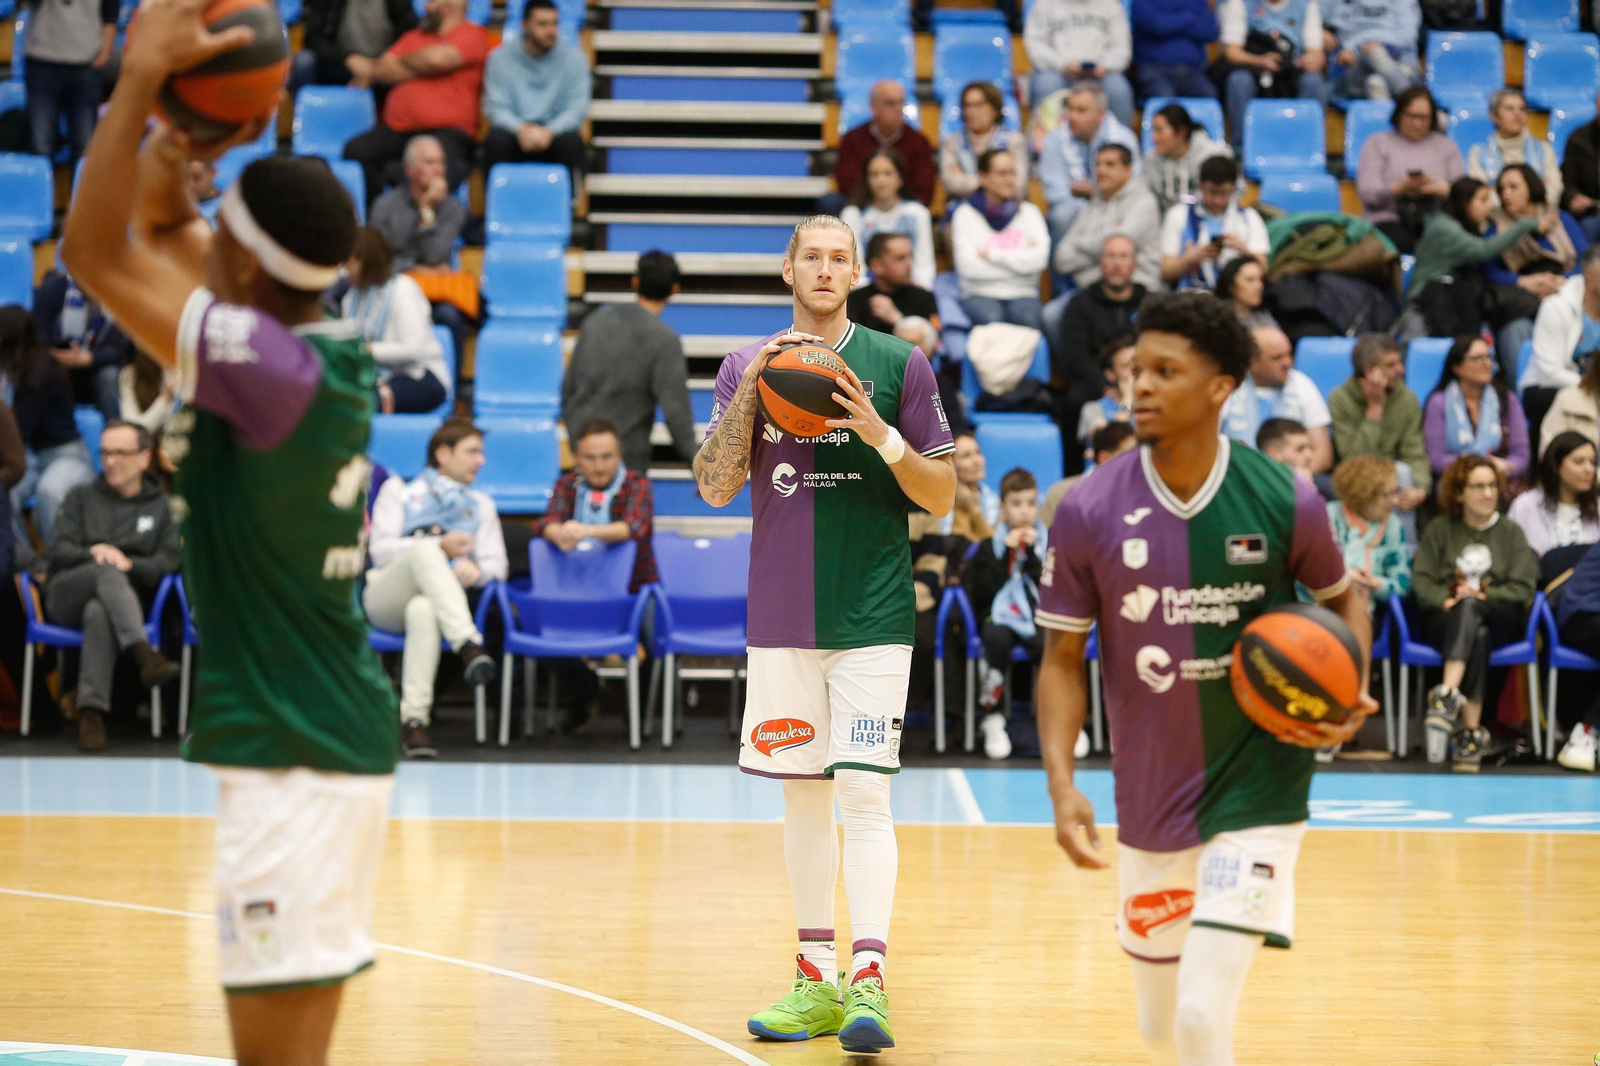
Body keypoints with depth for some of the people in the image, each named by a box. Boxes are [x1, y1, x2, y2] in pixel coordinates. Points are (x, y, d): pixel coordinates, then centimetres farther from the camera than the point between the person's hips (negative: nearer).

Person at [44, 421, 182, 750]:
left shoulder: (159, 507, 20)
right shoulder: (82, 497, 21)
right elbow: (55, 549, 7)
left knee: (99, 614, -41)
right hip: (65, 596, 1)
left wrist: (130, 563, -14)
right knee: (108, 572, -37)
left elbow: (167, 562, 5)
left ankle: (92, 711, -49)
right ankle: (145, 655, -57)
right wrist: (93, 553, -14)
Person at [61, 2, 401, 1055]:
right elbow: (159, 230, 19)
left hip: (295, 753, -10)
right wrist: (174, 151, 0)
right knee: (292, 1035, 16)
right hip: (330, 736, 10)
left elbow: (98, 253, -19)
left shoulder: (279, 370, -19)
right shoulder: (328, 352, 7)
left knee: (276, 1041, -8)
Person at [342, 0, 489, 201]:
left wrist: (403, 62, 10)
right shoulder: (413, 37, 24)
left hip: (447, 130, -6)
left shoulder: (471, 35, 6)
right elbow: (380, 70, 13)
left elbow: (436, 58, -10)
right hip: (397, 129, 6)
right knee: (355, 151, -20)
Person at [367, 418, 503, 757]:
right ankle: (468, 646, -54)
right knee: (424, 549, -36)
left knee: (423, 610, -40)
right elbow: (381, 550, 6)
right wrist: (440, 546, -9)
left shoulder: (481, 505, 31)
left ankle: (414, 720, -48)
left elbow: (497, 564, 16)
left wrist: (476, 570, -10)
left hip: (439, 600, 1)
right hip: (386, 597, -1)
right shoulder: (399, 490, 23)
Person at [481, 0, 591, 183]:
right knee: (496, 140, -33)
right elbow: (496, 108, -4)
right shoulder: (500, 58, 2)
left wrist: (549, 132, -25)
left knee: (572, 142, -33)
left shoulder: (573, 57, 3)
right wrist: (521, 129, -26)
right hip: (514, 130, 0)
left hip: (554, 131, 0)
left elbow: (577, 108, -5)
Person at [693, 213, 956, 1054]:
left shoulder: (899, 365, 2)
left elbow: (943, 497, 1)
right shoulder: (746, 367, 9)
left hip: (872, 614, -3)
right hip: (781, 616, 3)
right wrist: (749, 394, -11)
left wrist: (882, 437, -15)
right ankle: (816, 978, 16)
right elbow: (716, 488, 0)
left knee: (864, 793, -11)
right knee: (802, 796, 9)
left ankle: (867, 981, -15)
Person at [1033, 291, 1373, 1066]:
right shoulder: (1088, 512, -8)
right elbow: (1062, 660, -1)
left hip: (1257, 791, -2)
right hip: (1149, 804, 3)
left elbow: (1342, 598, 10)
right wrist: (1062, 786, -13)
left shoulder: (1284, 501, -9)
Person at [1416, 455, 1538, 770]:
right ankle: (1472, 730, -52)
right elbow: (1421, 581, 6)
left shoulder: (1511, 533, 18)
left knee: (1470, 609, -37)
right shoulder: (1439, 530, 18)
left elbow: (1522, 589, 6)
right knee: (1477, 636, -38)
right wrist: (1446, 600, -15)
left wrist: (1483, 595, -11)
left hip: (1500, 622, 0)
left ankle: (1446, 696, -54)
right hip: (1443, 621, 0)